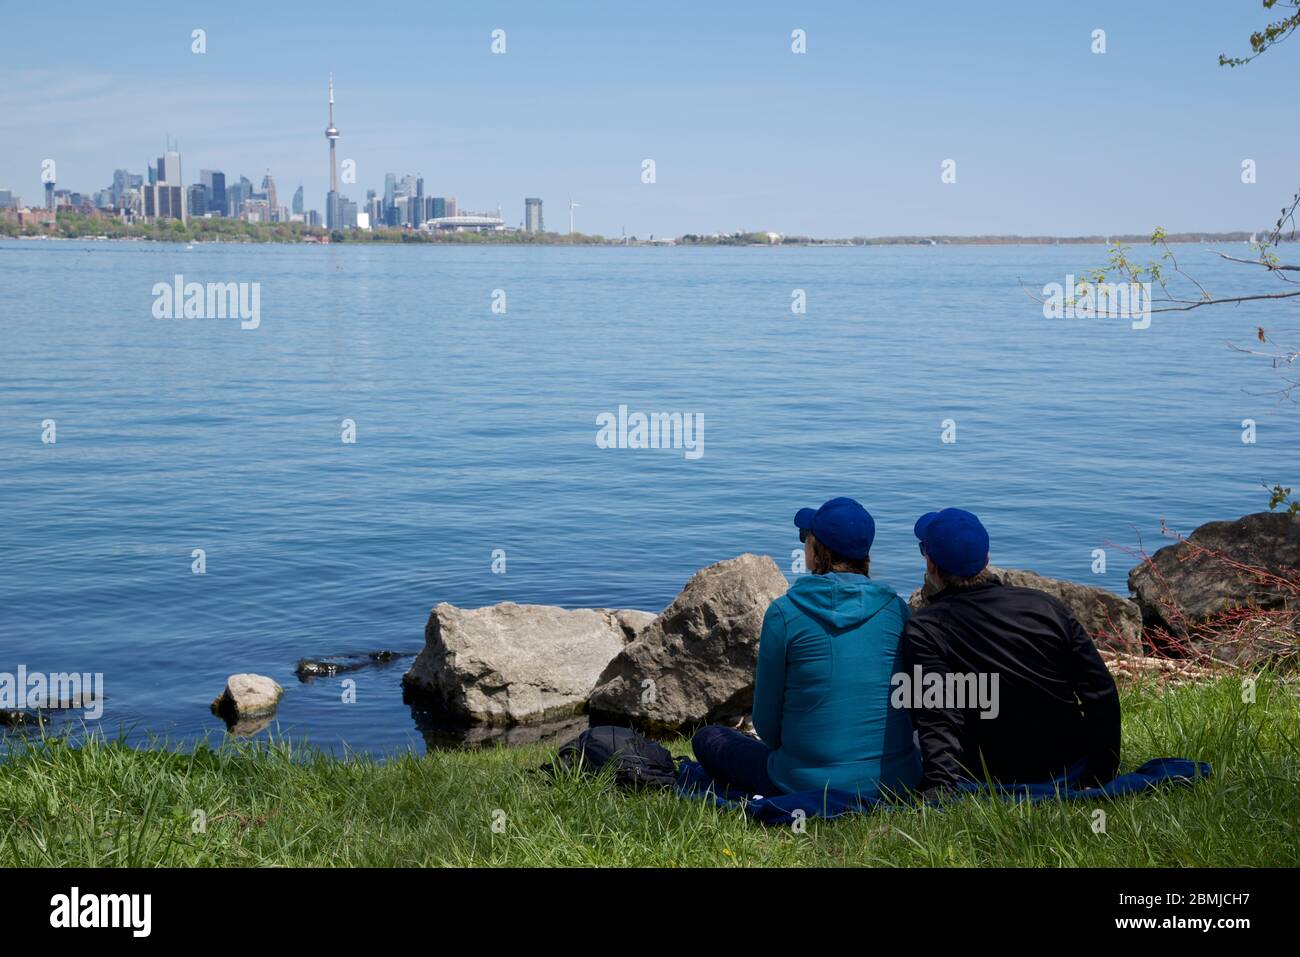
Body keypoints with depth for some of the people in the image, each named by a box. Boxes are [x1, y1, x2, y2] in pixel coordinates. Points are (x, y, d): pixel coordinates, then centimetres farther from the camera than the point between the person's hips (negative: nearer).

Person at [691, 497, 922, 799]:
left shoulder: (784, 612, -10)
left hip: (811, 785, -4)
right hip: (897, 782, 5)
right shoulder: (896, 608, 0)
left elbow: (766, 723, -2)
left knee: (707, 739, 19)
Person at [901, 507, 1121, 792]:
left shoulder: (923, 631, -15)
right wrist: (1103, 775, 7)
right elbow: (1103, 695, -3)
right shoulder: (1044, 605, -3)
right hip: (1074, 775, 3)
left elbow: (937, 721, -27)